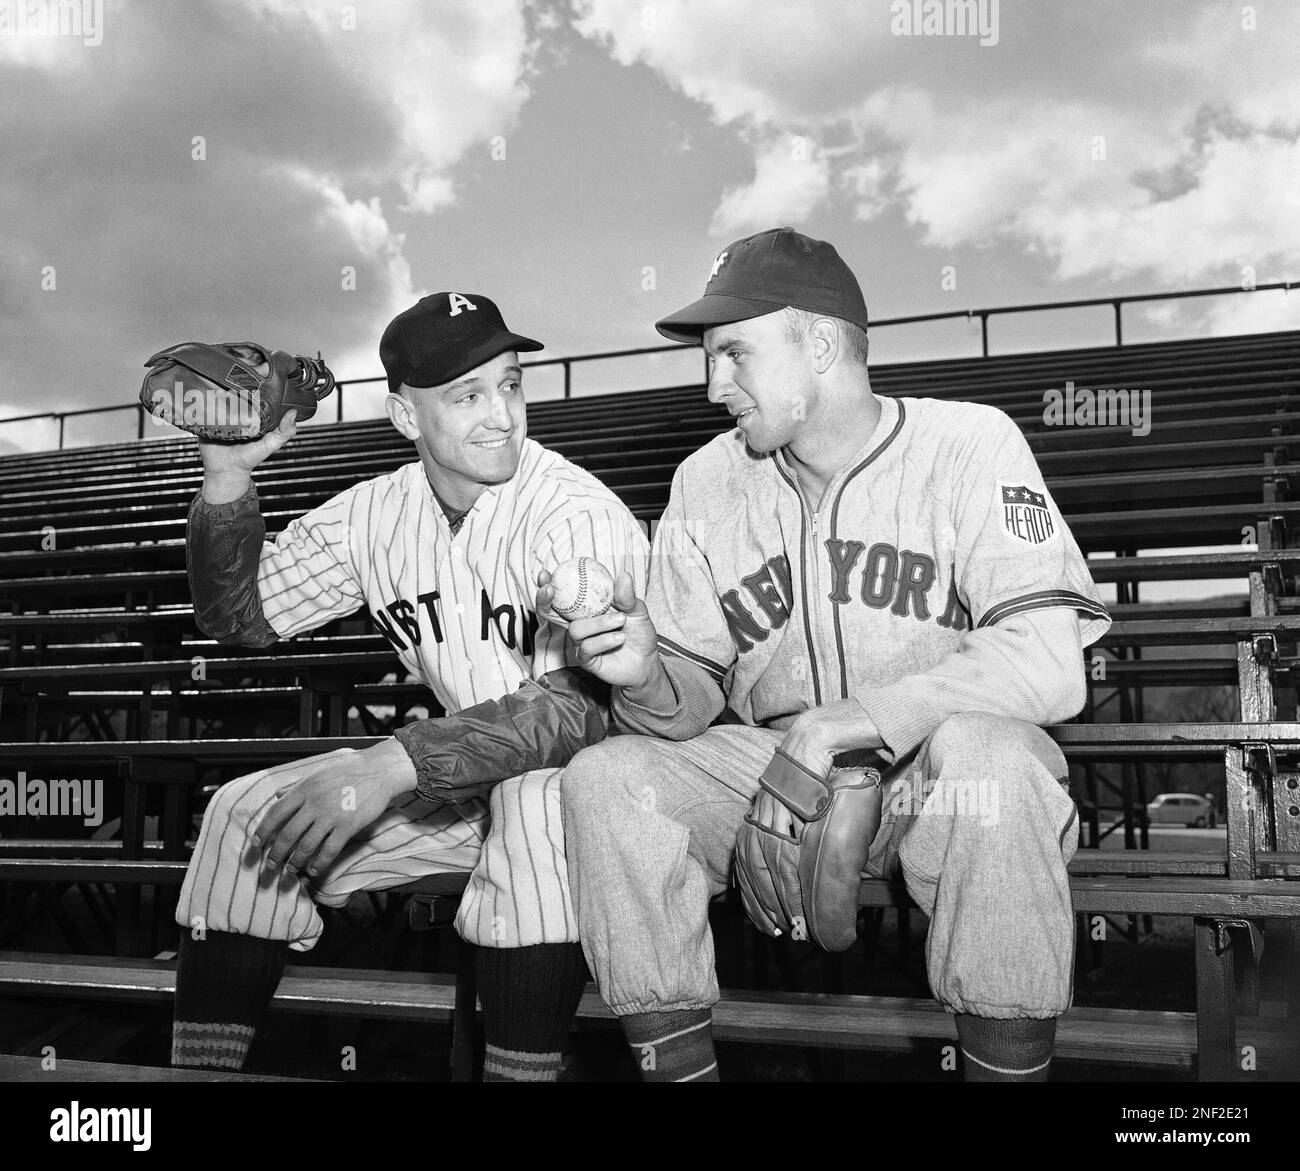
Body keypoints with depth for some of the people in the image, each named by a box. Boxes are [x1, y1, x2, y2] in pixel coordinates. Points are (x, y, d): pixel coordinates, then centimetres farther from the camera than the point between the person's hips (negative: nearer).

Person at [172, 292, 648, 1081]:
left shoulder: (578, 514, -20)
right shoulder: (379, 513, 0)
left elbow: (583, 706, -31)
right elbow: (242, 616, 6)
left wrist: (395, 764, -39)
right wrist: (227, 477, -9)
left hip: (585, 767, -5)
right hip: (455, 775, 6)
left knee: (536, 803, -39)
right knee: (246, 815, -7)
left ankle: (521, 1069, -24)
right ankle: (199, 1073, 5)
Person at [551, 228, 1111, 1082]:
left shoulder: (969, 446, -10)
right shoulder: (706, 484, 2)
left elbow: (1048, 666, -22)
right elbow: (693, 700, 3)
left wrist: (846, 720, -26)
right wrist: (648, 678, -21)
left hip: (931, 779, -3)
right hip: (774, 778, 4)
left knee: (984, 751, -35)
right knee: (605, 781, -17)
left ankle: (1010, 1066, -16)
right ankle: (681, 1068, -5)